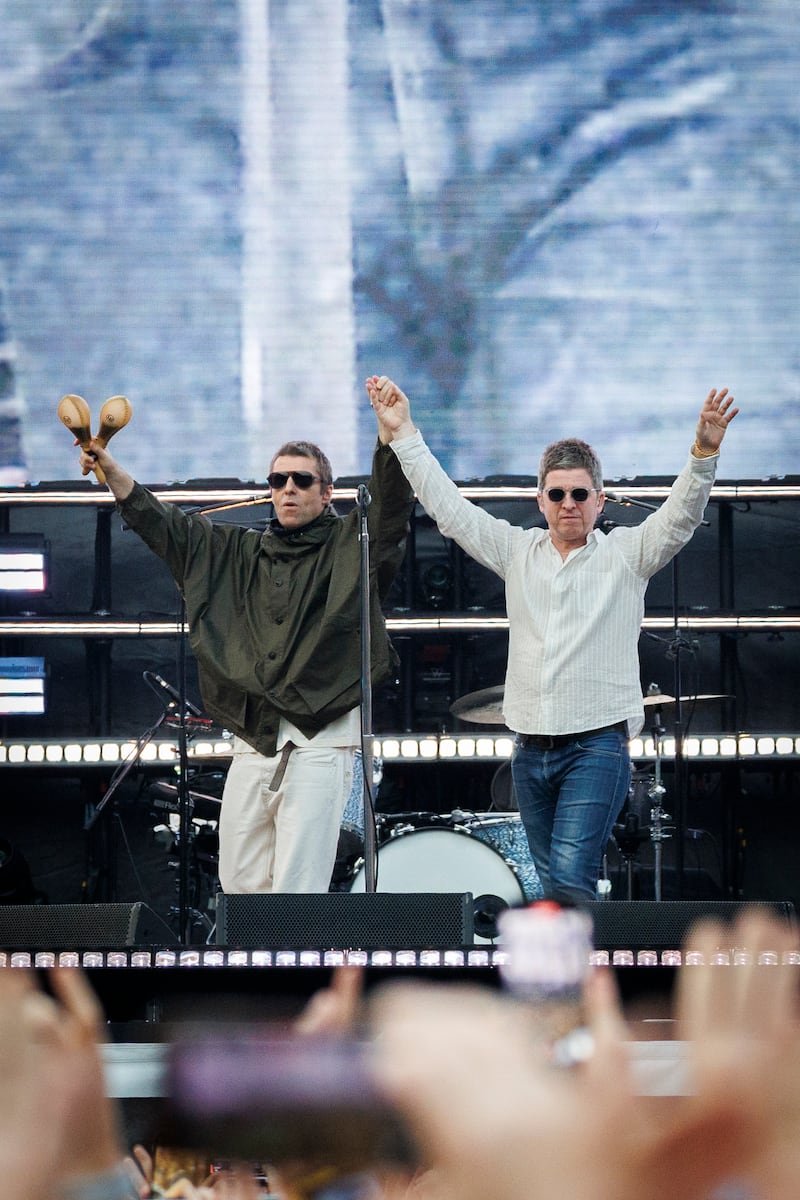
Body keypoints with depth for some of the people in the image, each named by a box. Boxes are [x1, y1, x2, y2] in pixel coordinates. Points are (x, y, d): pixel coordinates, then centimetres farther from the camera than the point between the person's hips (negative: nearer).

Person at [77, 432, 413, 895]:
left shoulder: (351, 544, 5)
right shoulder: (239, 552, 19)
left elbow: (391, 500, -11)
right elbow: (163, 524, 19)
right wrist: (109, 468, 7)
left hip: (320, 743, -6)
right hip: (252, 743, 6)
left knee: (296, 893, -12)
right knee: (240, 885, 8)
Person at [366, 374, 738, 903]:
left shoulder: (626, 554, 2)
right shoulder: (518, 552, 12)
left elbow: (680, 516, -11)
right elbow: (449, 508, 10)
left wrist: (705, 452, -29)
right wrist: (403, 434, 4)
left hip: (598, 746, -5)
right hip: (531, 752, 5)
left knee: (570, 879, -19)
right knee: (556, 886, 8)